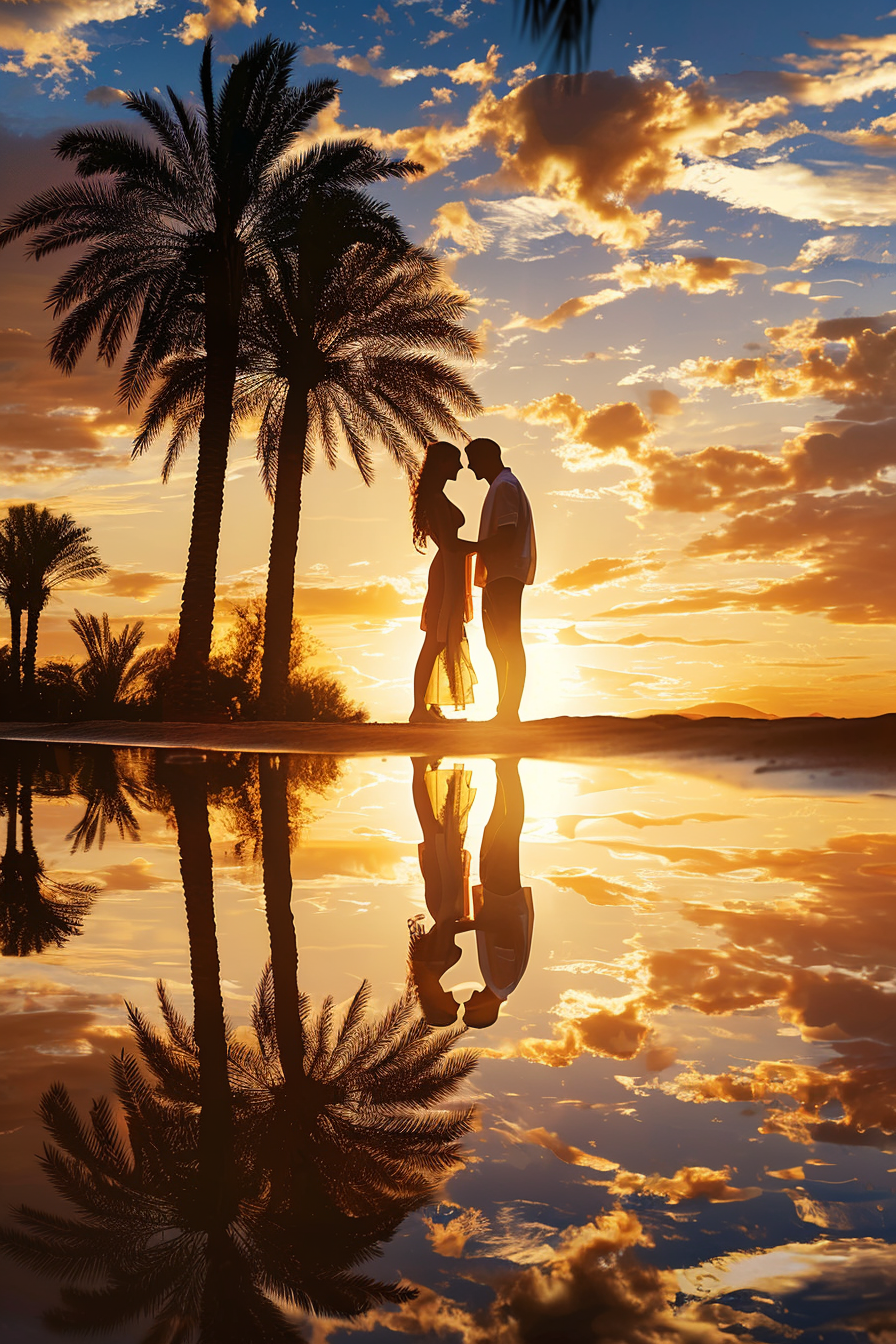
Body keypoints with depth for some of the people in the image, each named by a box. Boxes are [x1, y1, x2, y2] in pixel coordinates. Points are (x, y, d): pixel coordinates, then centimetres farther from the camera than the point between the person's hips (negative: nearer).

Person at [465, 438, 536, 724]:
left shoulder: (504, 485, -10)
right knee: (497, 642, 11)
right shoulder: (502, 485, 23)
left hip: (505, 573, -11)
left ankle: (509, 710, -11)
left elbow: (507, 535, -20)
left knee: (509, 642, -11)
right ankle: (506, 710, 13)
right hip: (500, 574, 11)